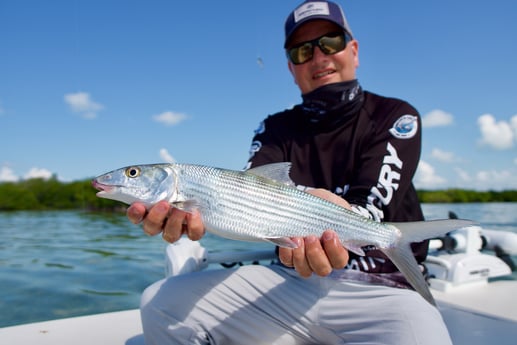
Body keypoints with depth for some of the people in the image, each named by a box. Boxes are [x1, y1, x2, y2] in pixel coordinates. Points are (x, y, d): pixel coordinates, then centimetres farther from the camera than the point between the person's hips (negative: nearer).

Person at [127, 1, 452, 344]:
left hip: (380, 288, -2)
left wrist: (337, 227, -38)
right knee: (161, 302, -10)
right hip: (291, 278, 3)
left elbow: (372, 207, -14)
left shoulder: (395, 117, 2)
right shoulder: (277, 129, 10)